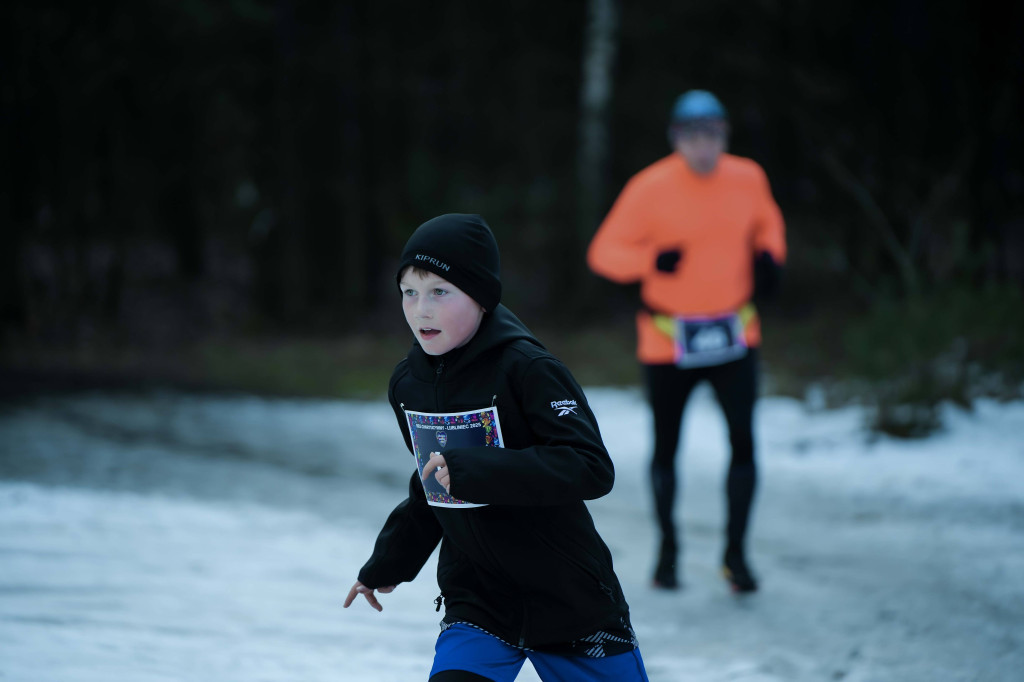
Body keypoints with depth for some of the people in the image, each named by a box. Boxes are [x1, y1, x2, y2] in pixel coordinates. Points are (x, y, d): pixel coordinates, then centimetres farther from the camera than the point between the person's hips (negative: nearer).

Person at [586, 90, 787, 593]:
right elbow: (605, 251, -9)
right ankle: (667, 550, 29)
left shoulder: (748, 179, -1)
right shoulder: (650, 189, -13)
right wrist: (651, 260, -27)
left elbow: (766, 221, 20)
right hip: (669, 339, -2)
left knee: (743, 441, -9)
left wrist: (769, 257, -1)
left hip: (734, 338, 2)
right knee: (665, 447, 11)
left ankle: (735, 552, 4)